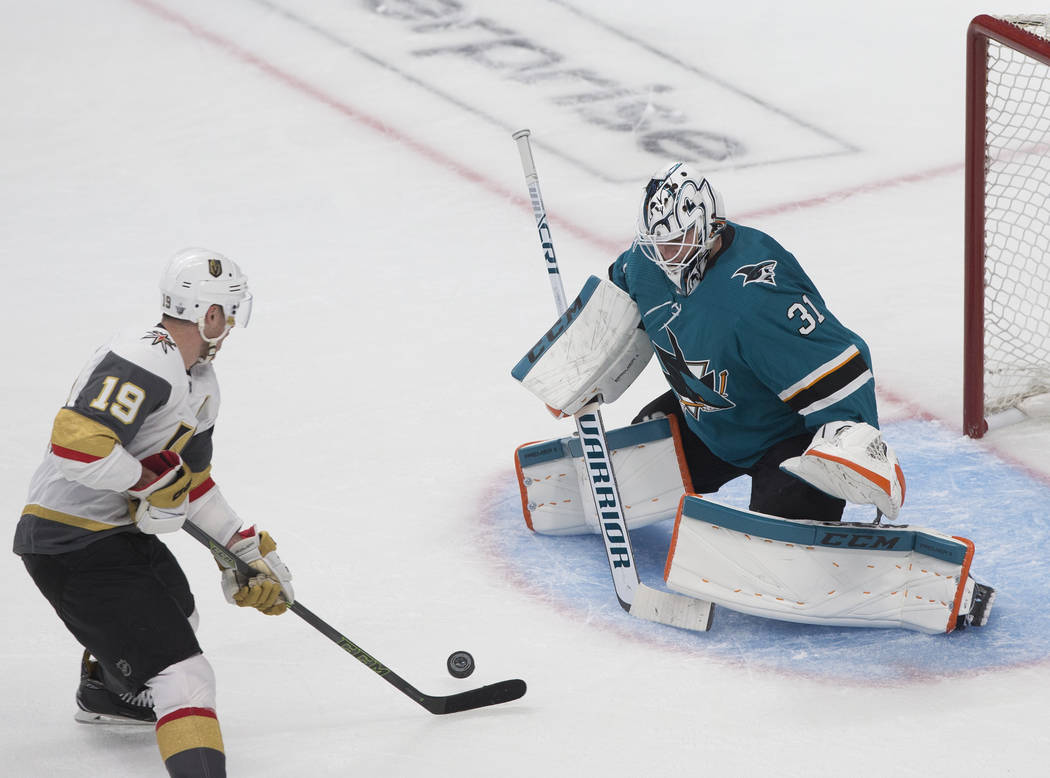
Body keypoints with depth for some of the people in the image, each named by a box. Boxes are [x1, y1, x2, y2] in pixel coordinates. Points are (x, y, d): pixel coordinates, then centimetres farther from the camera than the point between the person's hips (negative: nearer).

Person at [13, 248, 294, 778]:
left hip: (120, 529, 11)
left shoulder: (201, 386, 13)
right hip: (72, 548, -11)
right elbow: (76, 443, -32)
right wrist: (154, 482, -20)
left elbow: (193, 480, 24)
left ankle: (103, 693, 64)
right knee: (181, 675, -20)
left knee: (173, 612, 38)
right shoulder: (145, 360, -23)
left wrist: (246, 551, 20)